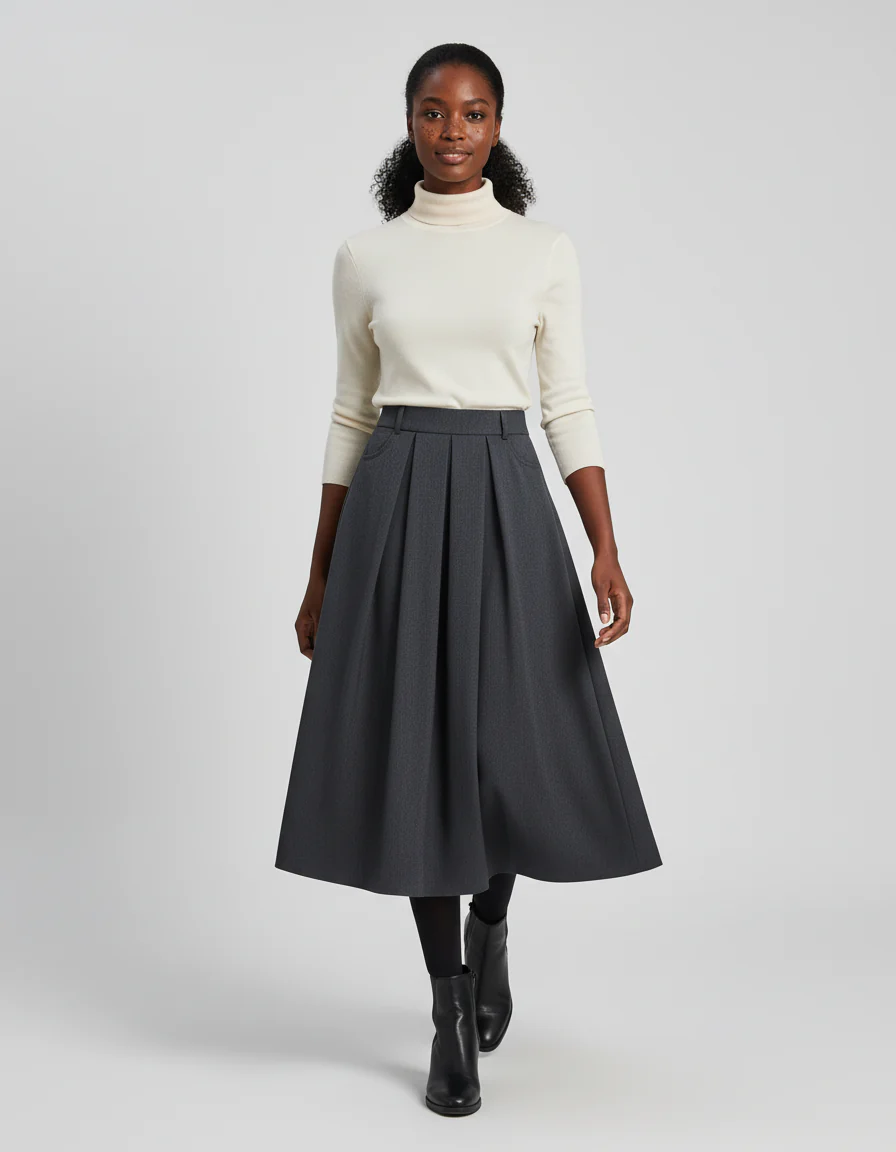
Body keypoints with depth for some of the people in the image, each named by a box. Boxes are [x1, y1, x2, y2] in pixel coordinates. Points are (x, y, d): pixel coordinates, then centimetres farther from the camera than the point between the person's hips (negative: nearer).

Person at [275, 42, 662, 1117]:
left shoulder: (544, 249, 5)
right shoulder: (366, 257, 6)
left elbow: (571, 408, 2)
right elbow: (350, 417, 10)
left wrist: (608, 551, -9)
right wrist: (320, 576, 9)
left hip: (506, 503, 0)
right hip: (395, 507, 0)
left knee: (517, 741, 2)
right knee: (414, 746, 1)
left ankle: (489, 924, 35)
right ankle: (451, 1007, 15)